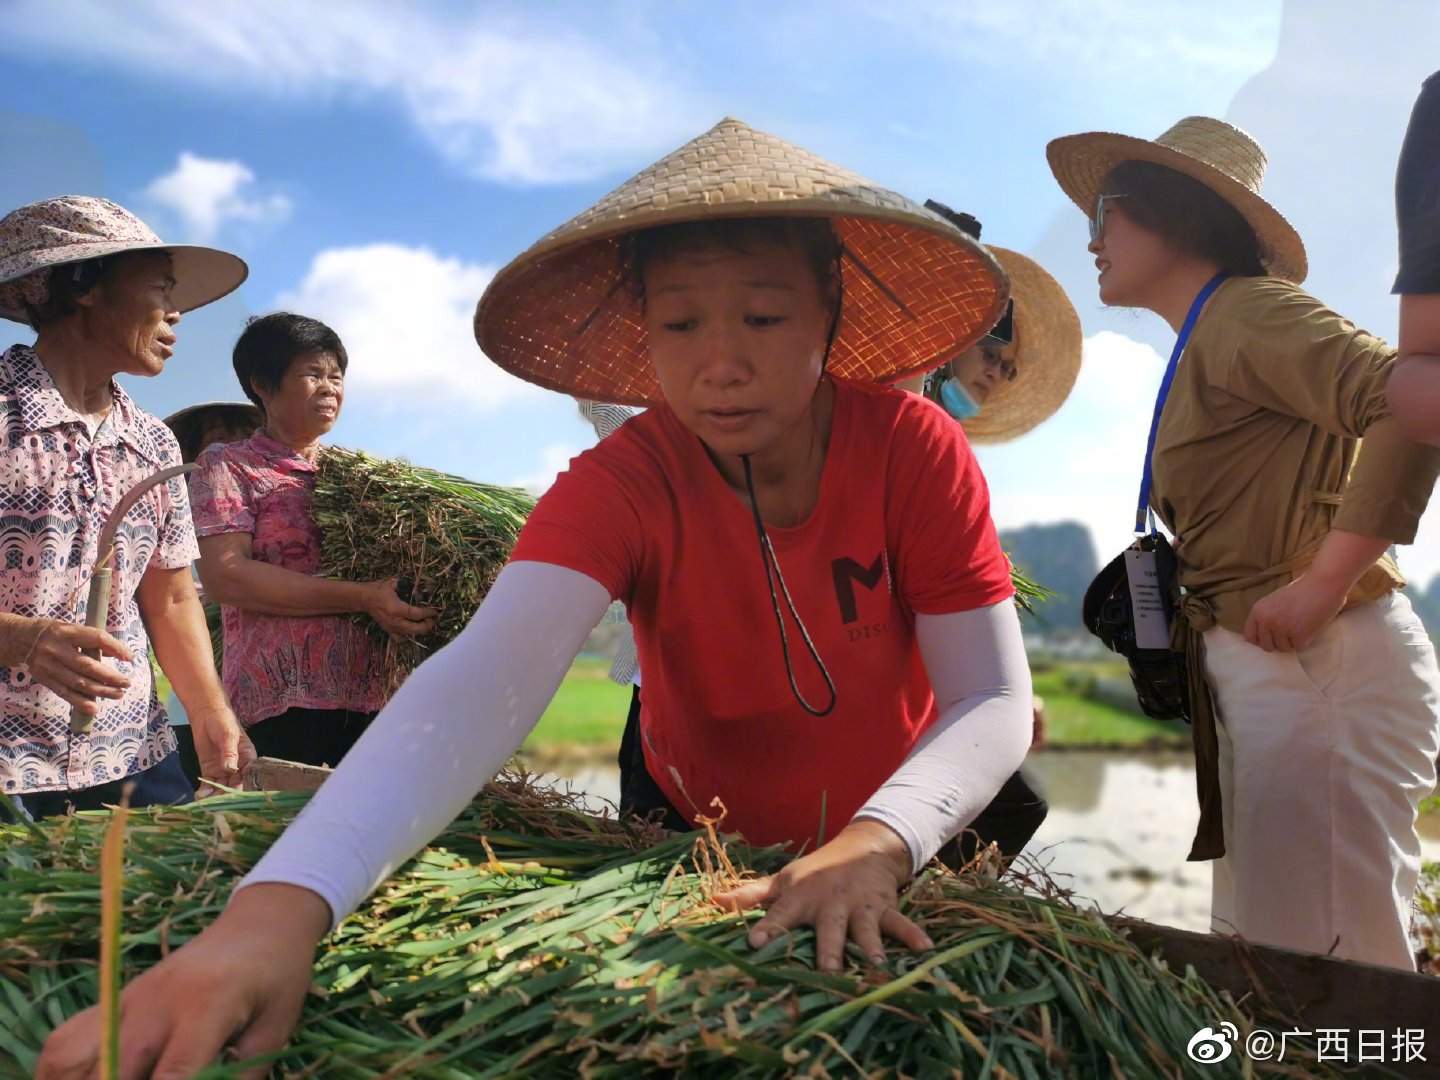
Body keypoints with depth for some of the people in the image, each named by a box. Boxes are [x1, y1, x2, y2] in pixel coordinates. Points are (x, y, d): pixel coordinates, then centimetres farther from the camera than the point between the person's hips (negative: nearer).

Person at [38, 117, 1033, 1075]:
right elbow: (486, 676, -39)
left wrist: (873, 846, -42)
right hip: (694, 834, 0)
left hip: (905, 837, 1)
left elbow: (995, 702, -23)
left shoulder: (915, 450, -21)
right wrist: (281, 902, -54)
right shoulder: (619, 486, -23)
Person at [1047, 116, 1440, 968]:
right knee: (1258, 969, 16)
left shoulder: (1248, 310, -9)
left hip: (1320, 666, -10)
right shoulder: (1204, 348, 20)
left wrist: (1321, 584, -22)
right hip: (1257, 674, 10)